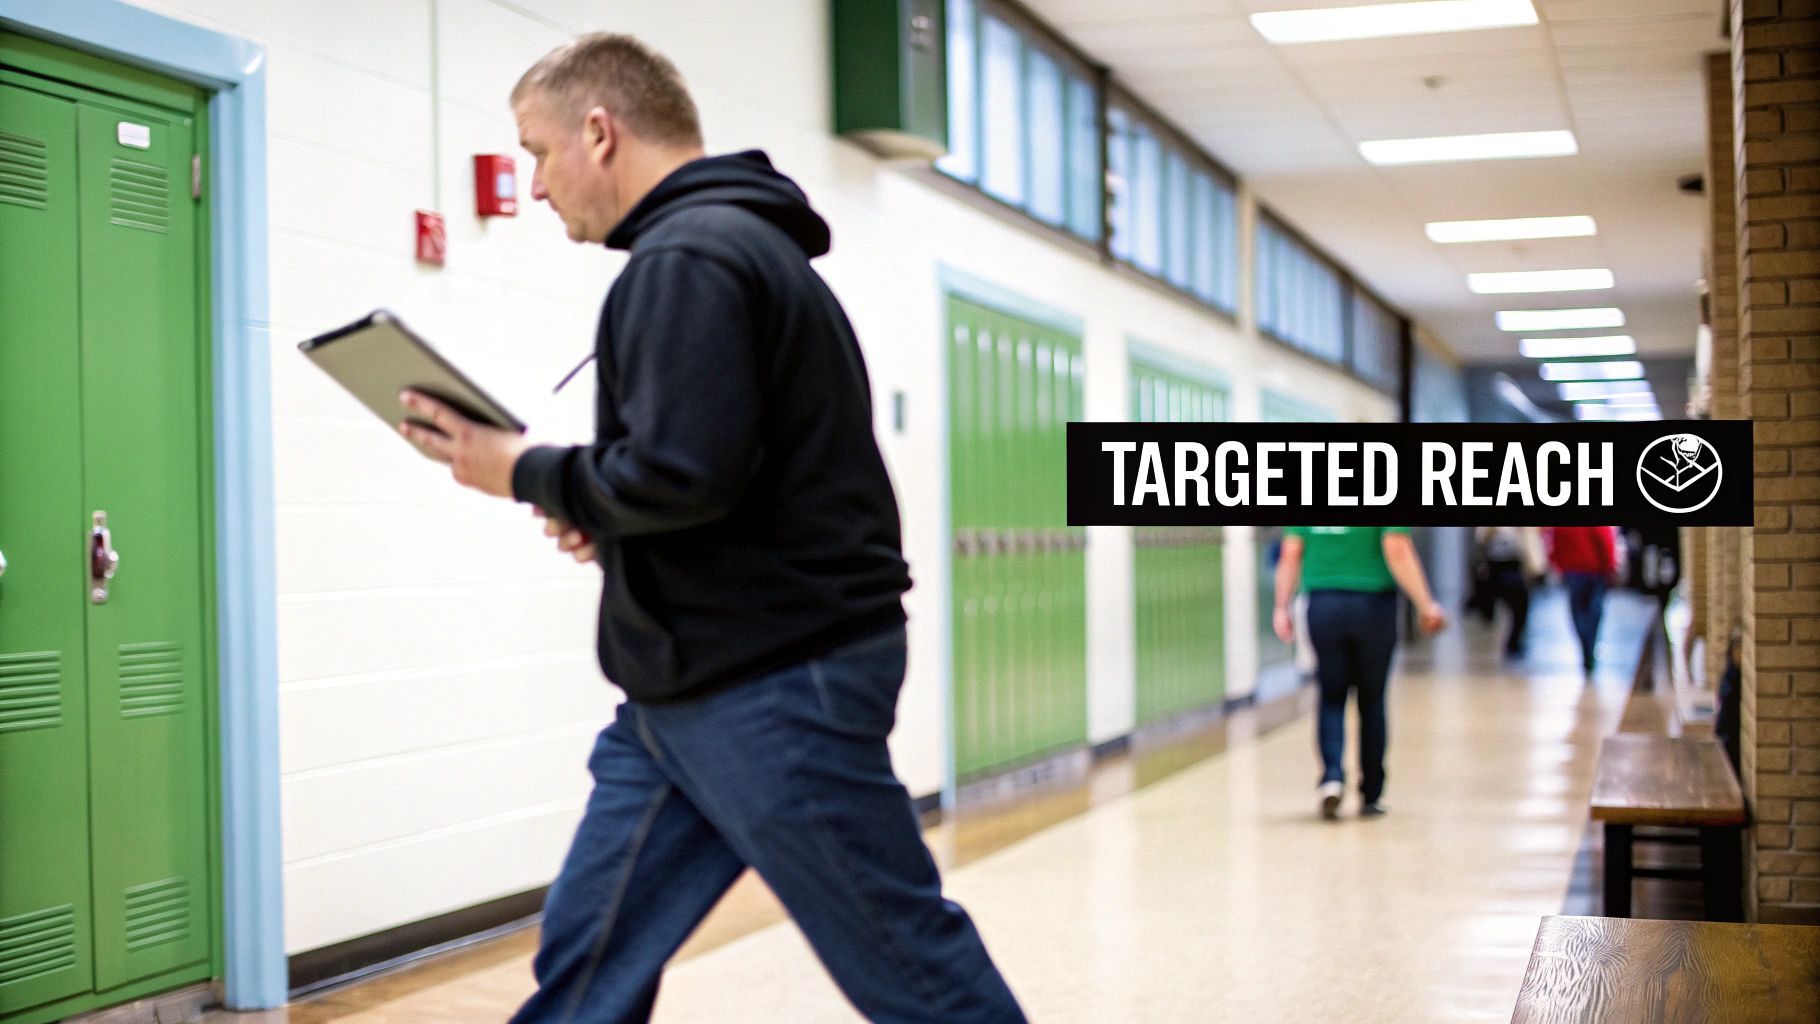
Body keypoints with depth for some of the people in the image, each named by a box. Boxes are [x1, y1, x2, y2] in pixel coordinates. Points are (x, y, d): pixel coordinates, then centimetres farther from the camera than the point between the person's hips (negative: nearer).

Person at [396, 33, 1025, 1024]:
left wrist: (528, 473, -9)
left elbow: (681, 470, -25)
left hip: (773, 688, -11)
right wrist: (607, 517, 9)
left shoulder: (689, 256, -15)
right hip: (692, 689, 11)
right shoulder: (734, 243, 18)